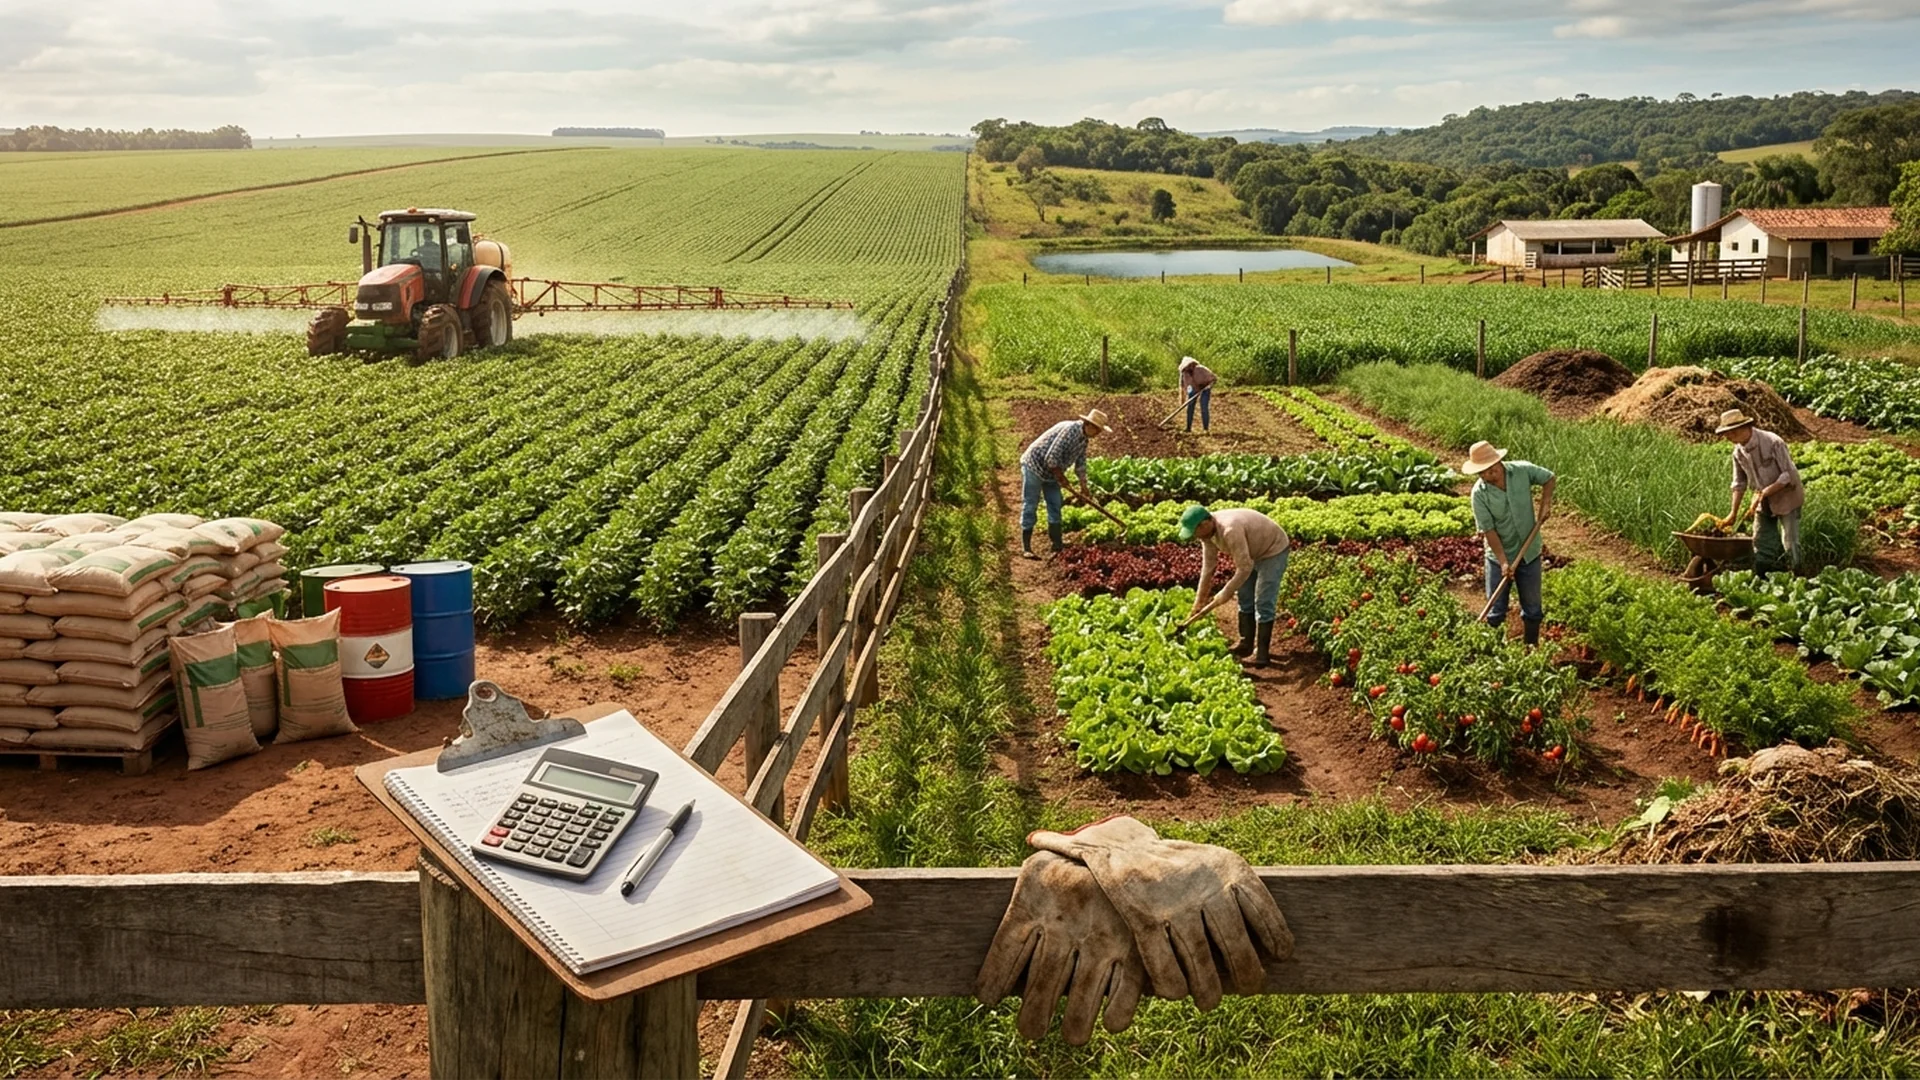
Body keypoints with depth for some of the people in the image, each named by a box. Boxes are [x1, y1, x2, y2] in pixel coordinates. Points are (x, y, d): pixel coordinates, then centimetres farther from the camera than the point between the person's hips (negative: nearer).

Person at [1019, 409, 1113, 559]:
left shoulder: (1083, 438, 3)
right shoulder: (1070, 430, -27)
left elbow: (1081, 463, 14)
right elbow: (1051, 457, -29)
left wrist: (1084, 486, 16)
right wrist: (1060, 475, -14)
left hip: (1051, 471, 10)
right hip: (1034, 465, -10)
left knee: (1055, 506, 10)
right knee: (1030, 506, -6)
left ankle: (1057, 544, 18)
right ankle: (1026, 548, -4)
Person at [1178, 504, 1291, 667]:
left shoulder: (1230, 530, -38)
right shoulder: (1208, 530, -11)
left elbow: (1245, 568, -32)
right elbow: (1208, 565, -1)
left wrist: (1226, 592, -21)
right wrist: (1199, 598, 1)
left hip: (1273, 550, -9)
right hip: (1253, 552, 9)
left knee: (1263, 603, -10)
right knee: (1245, 599, 12)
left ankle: (1261, 653, -6)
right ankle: (1246, 643, 24)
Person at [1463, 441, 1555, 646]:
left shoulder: (1522, 471, -15)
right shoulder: (1479, 493, -20)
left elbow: (1548, 478, 6)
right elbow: (1488, 529, -18)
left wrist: (1545, 505, -7)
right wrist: (1503, 561, -22)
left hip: (1529, 553, 2)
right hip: (1499, 556, -2)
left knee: (1532, 608, 15)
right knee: (1496, 611, 6)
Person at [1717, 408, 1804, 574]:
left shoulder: (1773, 442, -24)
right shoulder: (1738, 452, -5)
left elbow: (1788, 475, -22)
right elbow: (1739, 483, 5)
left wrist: (1765, 492, -28)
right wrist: (1733, 513, 5)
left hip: (1786, 497, -6)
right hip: (1763, 501, 6)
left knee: (1789, 546, -4)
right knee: (1761, 543, 7)